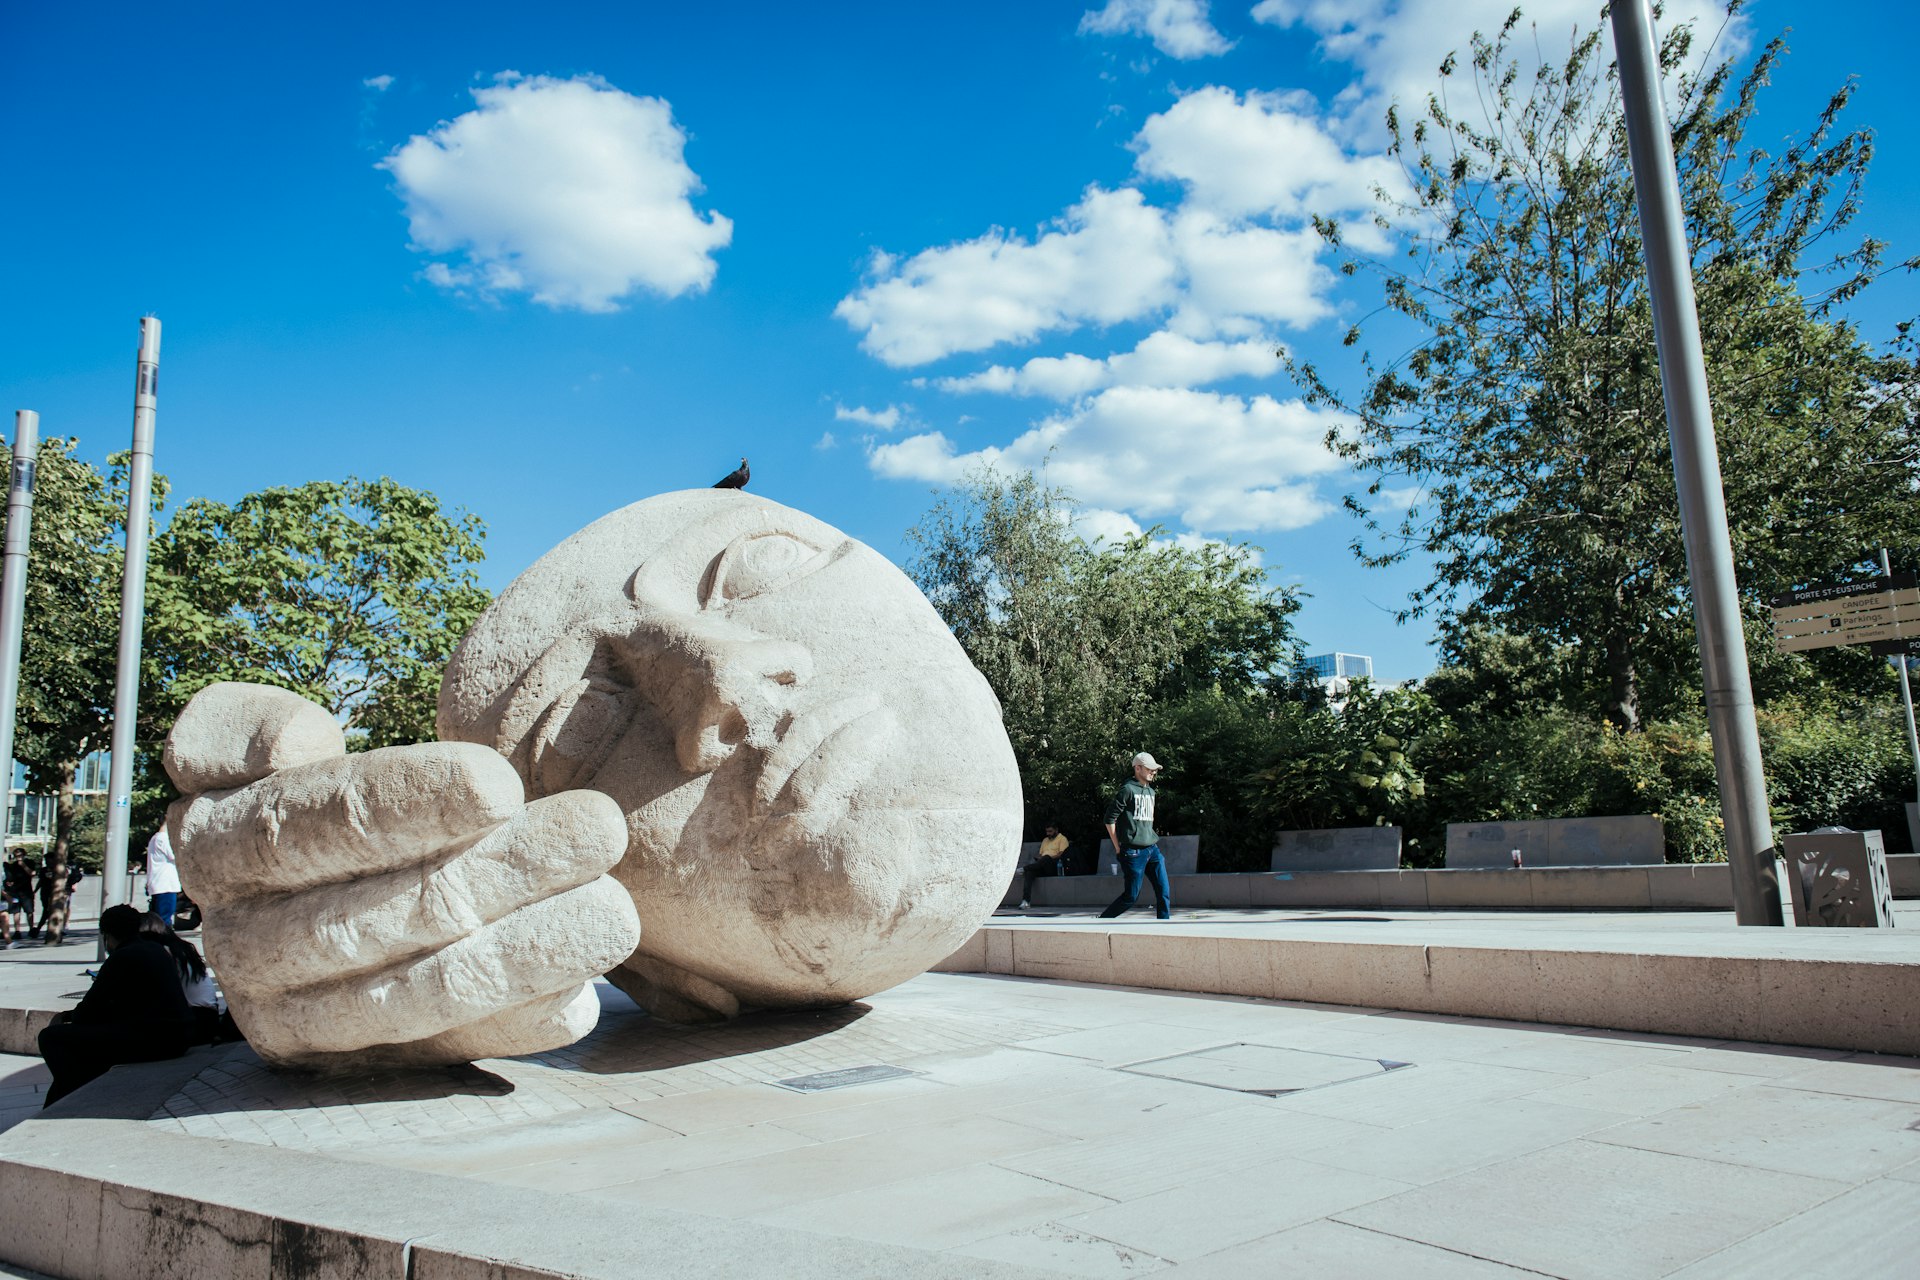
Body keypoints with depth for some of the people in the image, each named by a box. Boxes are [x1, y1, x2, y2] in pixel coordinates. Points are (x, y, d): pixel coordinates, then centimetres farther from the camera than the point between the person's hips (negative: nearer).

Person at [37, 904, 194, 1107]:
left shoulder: (122, 957, -9)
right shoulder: (158, 950, 18)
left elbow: (90, 1009, -3)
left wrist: (66, 1018, 19)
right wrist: (68, 1017, 28)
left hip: (149, 1042, -10)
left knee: (51, 1038, -4)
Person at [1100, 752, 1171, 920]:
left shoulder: (1150, 791, 16)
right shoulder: (1127, 789, -8)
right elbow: (1110, 819, -9)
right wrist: (1118, 848, -7)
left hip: (1152, 849, 7)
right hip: (1134, 851, -7)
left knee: (1164, 891, 0)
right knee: (1131, 896, -3)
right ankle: (1101, 922, 13)